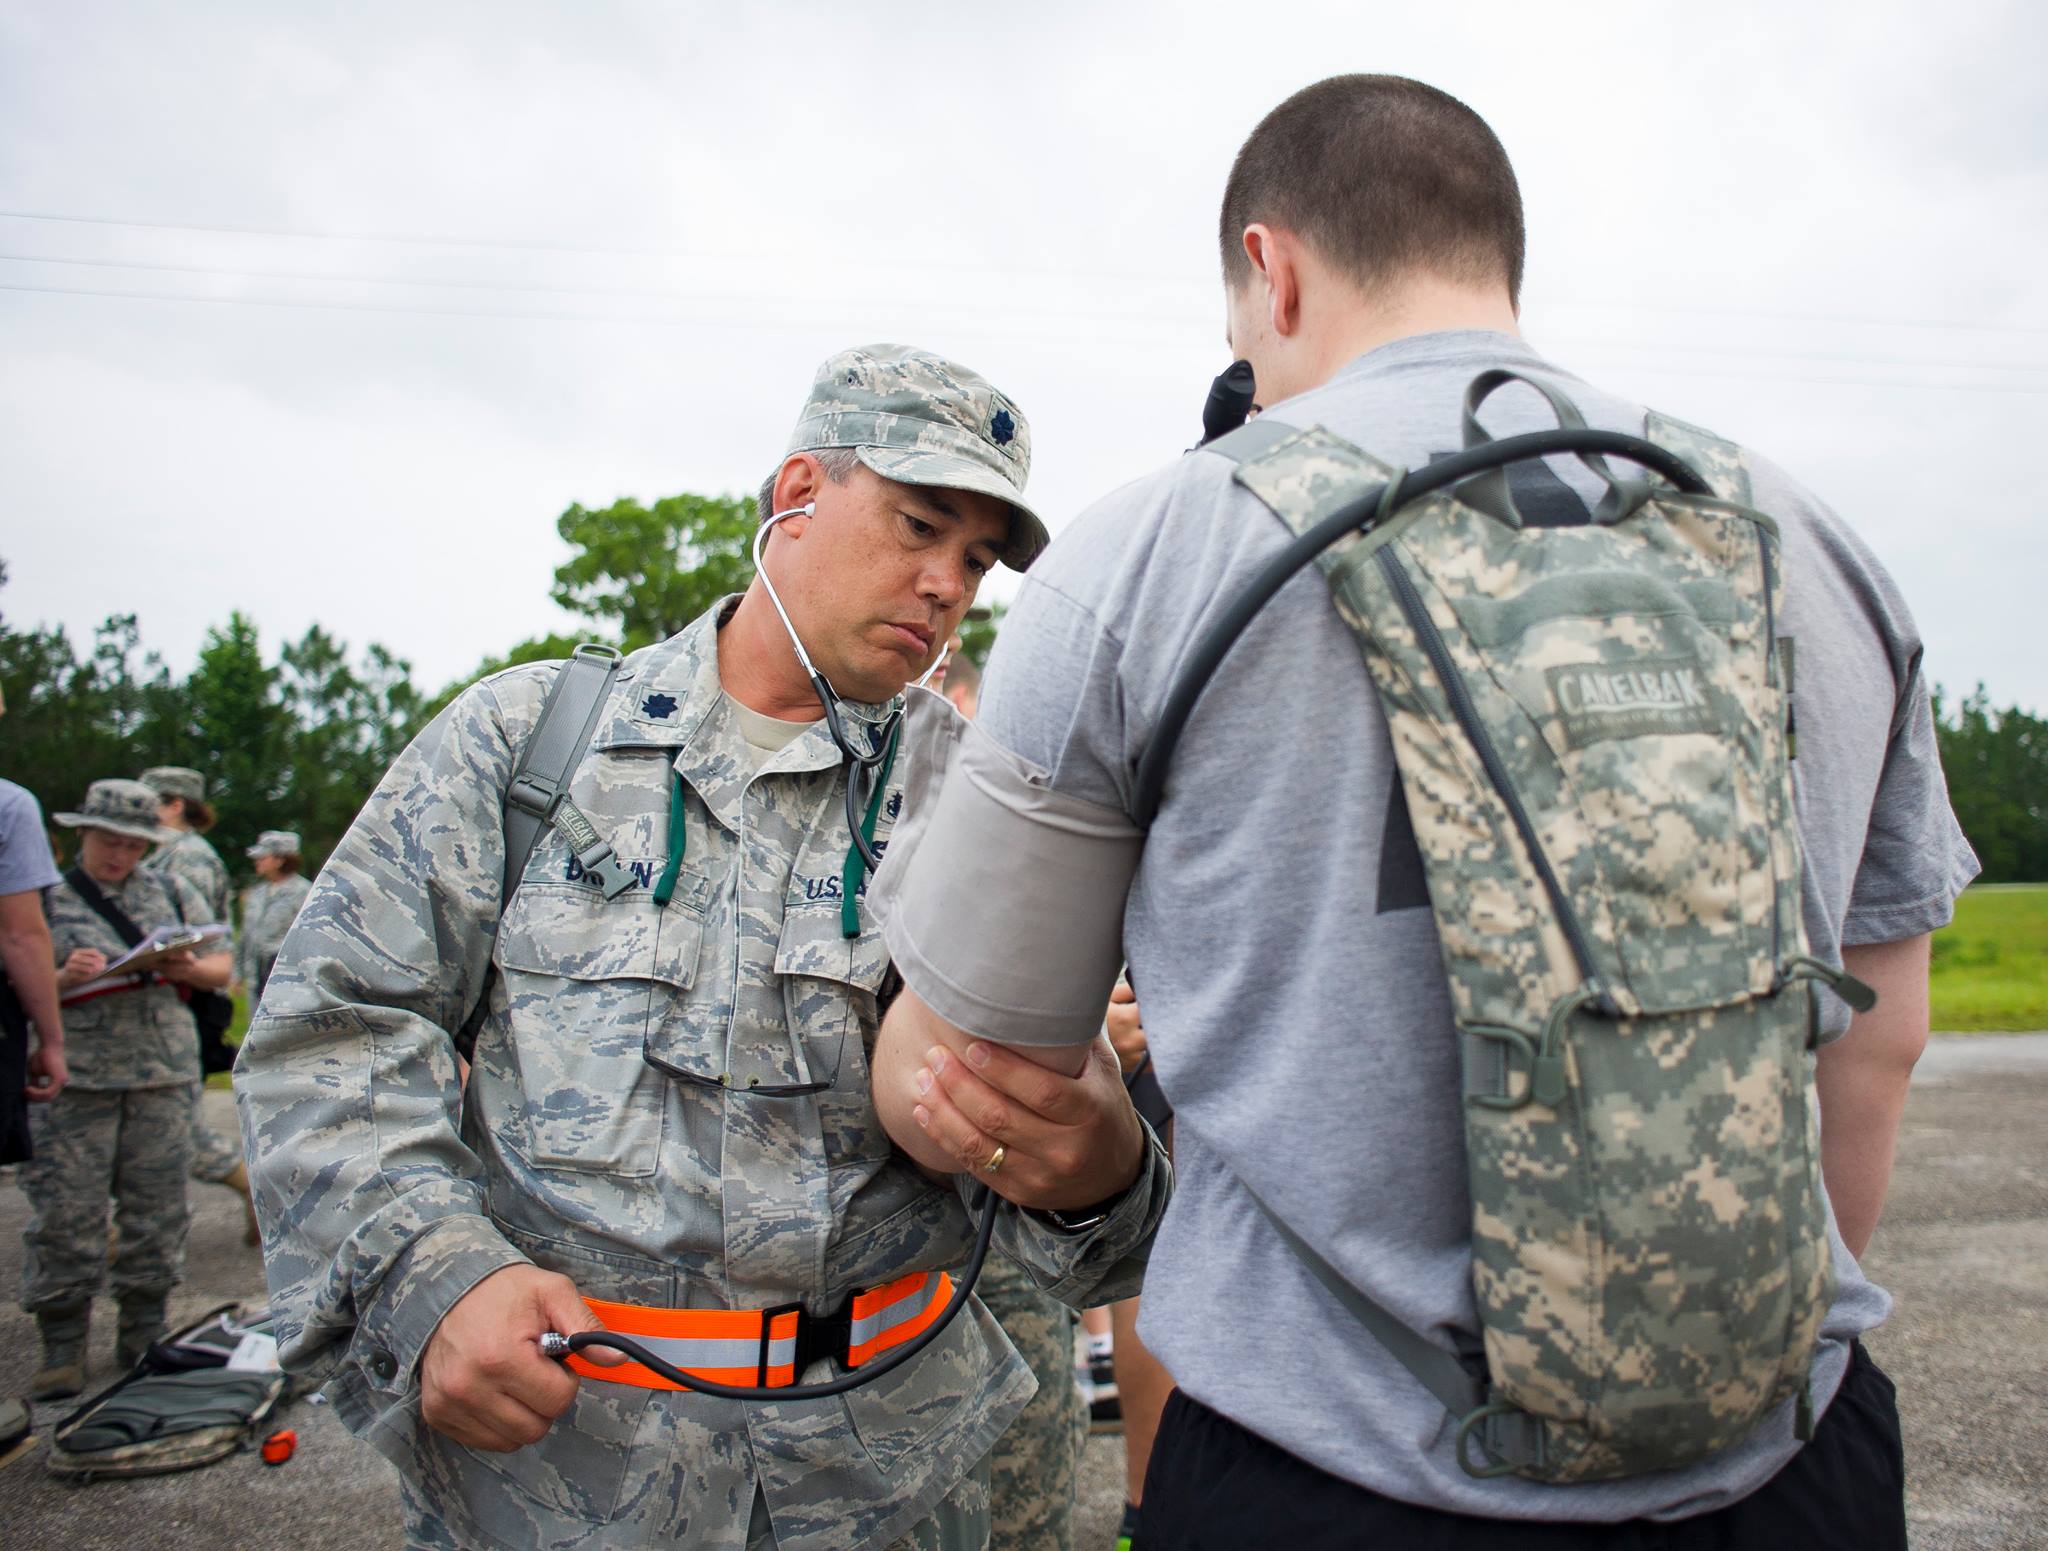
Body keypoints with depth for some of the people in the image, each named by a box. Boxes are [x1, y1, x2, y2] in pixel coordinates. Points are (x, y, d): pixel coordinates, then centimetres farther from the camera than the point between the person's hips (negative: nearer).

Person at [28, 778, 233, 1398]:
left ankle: (145, 1333, 18)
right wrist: (64, 979, -15)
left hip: (165, 1074, 2)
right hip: (75, 1081, -2)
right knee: (67, 1213, -3)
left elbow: (222, 967, 16)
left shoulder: (173, 894, 12)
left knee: (156, 1206, 6)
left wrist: (189, 969, -5)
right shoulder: (46, 900, 7)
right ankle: (62, 1347, 8)